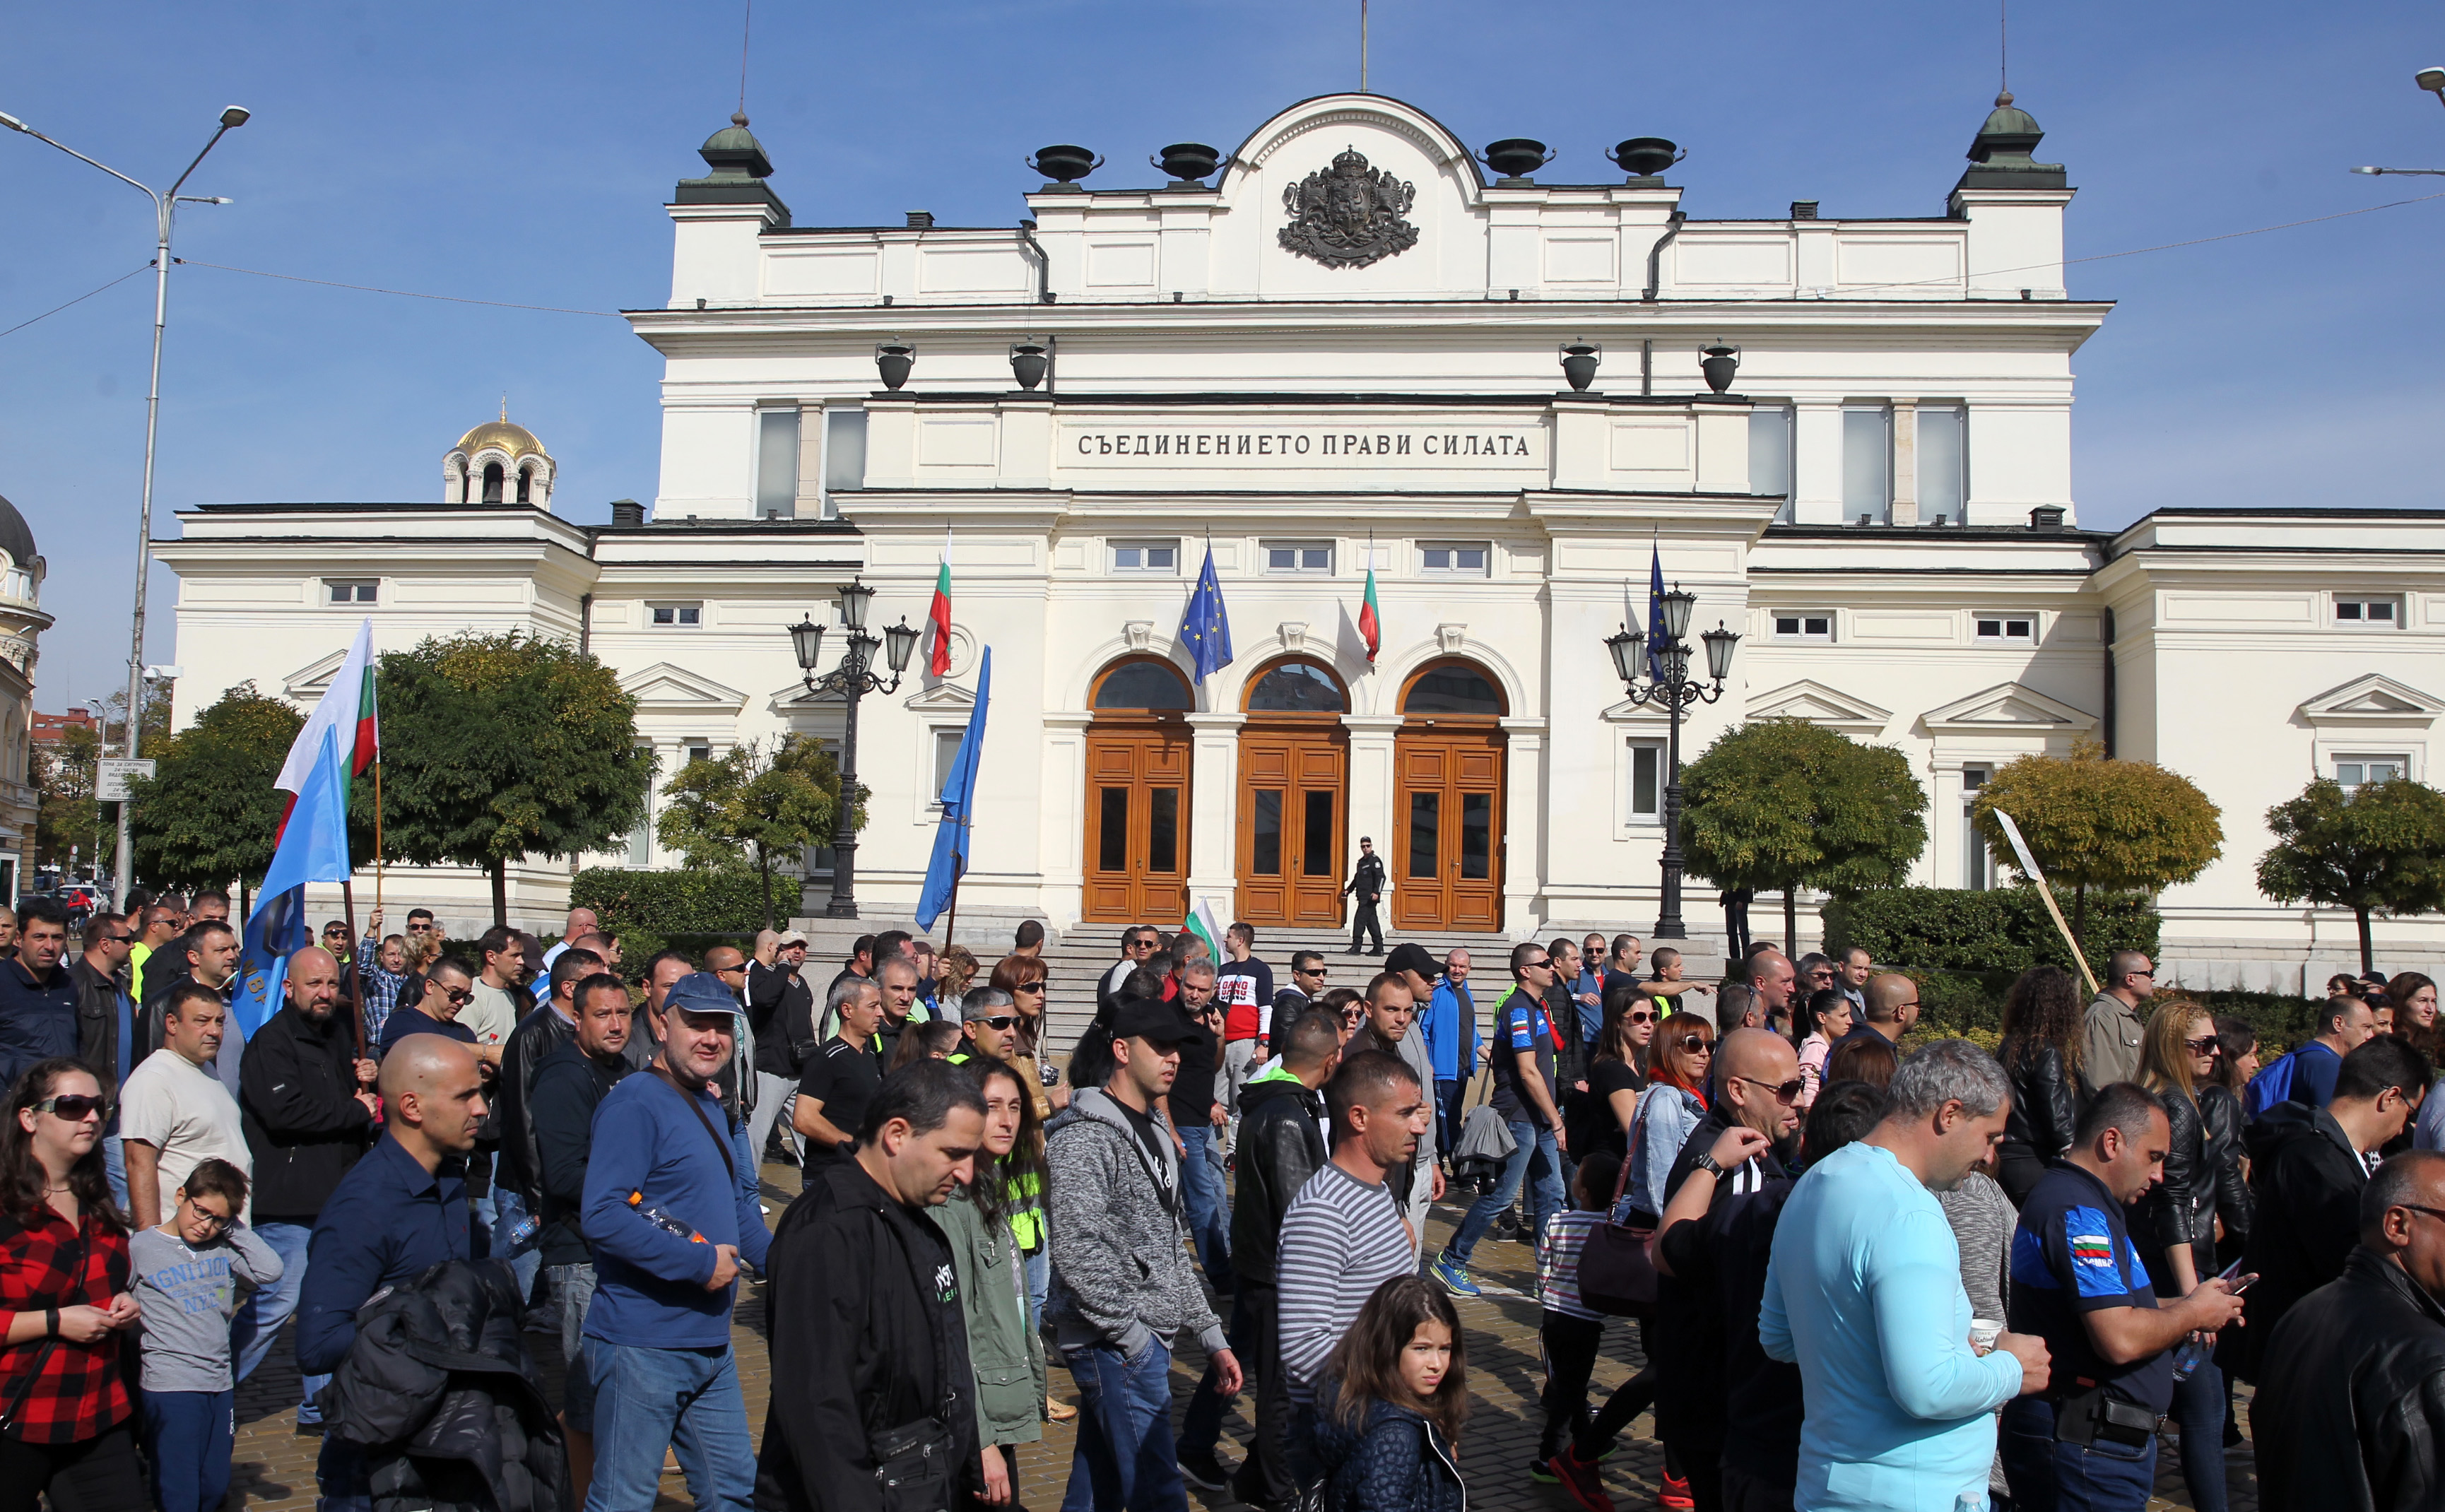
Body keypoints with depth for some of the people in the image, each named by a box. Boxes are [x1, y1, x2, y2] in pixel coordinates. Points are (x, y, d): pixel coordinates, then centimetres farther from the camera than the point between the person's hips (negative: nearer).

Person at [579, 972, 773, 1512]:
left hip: (711, 1345, 9)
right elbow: (603, 1217, -26)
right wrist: (699, 1263, -22)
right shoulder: (635, 1103, -15)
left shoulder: (709, 1108, 14)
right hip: (643, 1346, -9)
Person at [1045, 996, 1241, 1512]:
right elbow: (1078, 1256, -23)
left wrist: (1211, 1335, 16)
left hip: (1149, 1342, 9)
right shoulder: (1084, 1139, -15)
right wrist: (1134, 1337, -17)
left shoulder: (1154, 1134, 16)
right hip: (1116, 1347, -9)